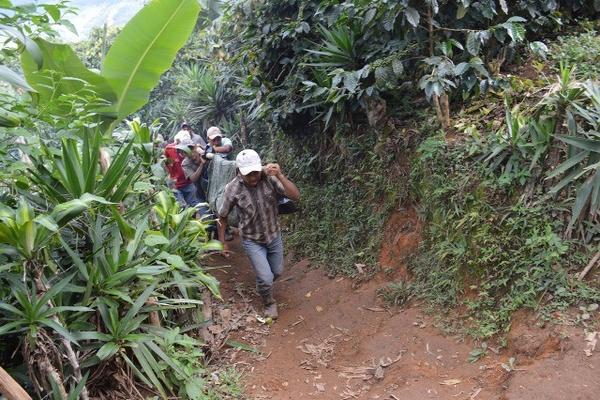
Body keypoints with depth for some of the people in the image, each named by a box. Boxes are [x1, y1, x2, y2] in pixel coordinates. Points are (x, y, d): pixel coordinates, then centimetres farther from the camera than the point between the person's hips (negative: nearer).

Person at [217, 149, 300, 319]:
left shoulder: (269, 177, -21)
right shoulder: (232, 189, -23)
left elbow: (295, 196, -26)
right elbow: (222, 216, -7)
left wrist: (280, 176, -39)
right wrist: (223, 243, -1)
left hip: (274, 235, 3)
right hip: (252, 241, -3)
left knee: (277, 272, 19)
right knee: (266, 278, -4)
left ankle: (262, 283, 54)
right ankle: (269, 303, 29)